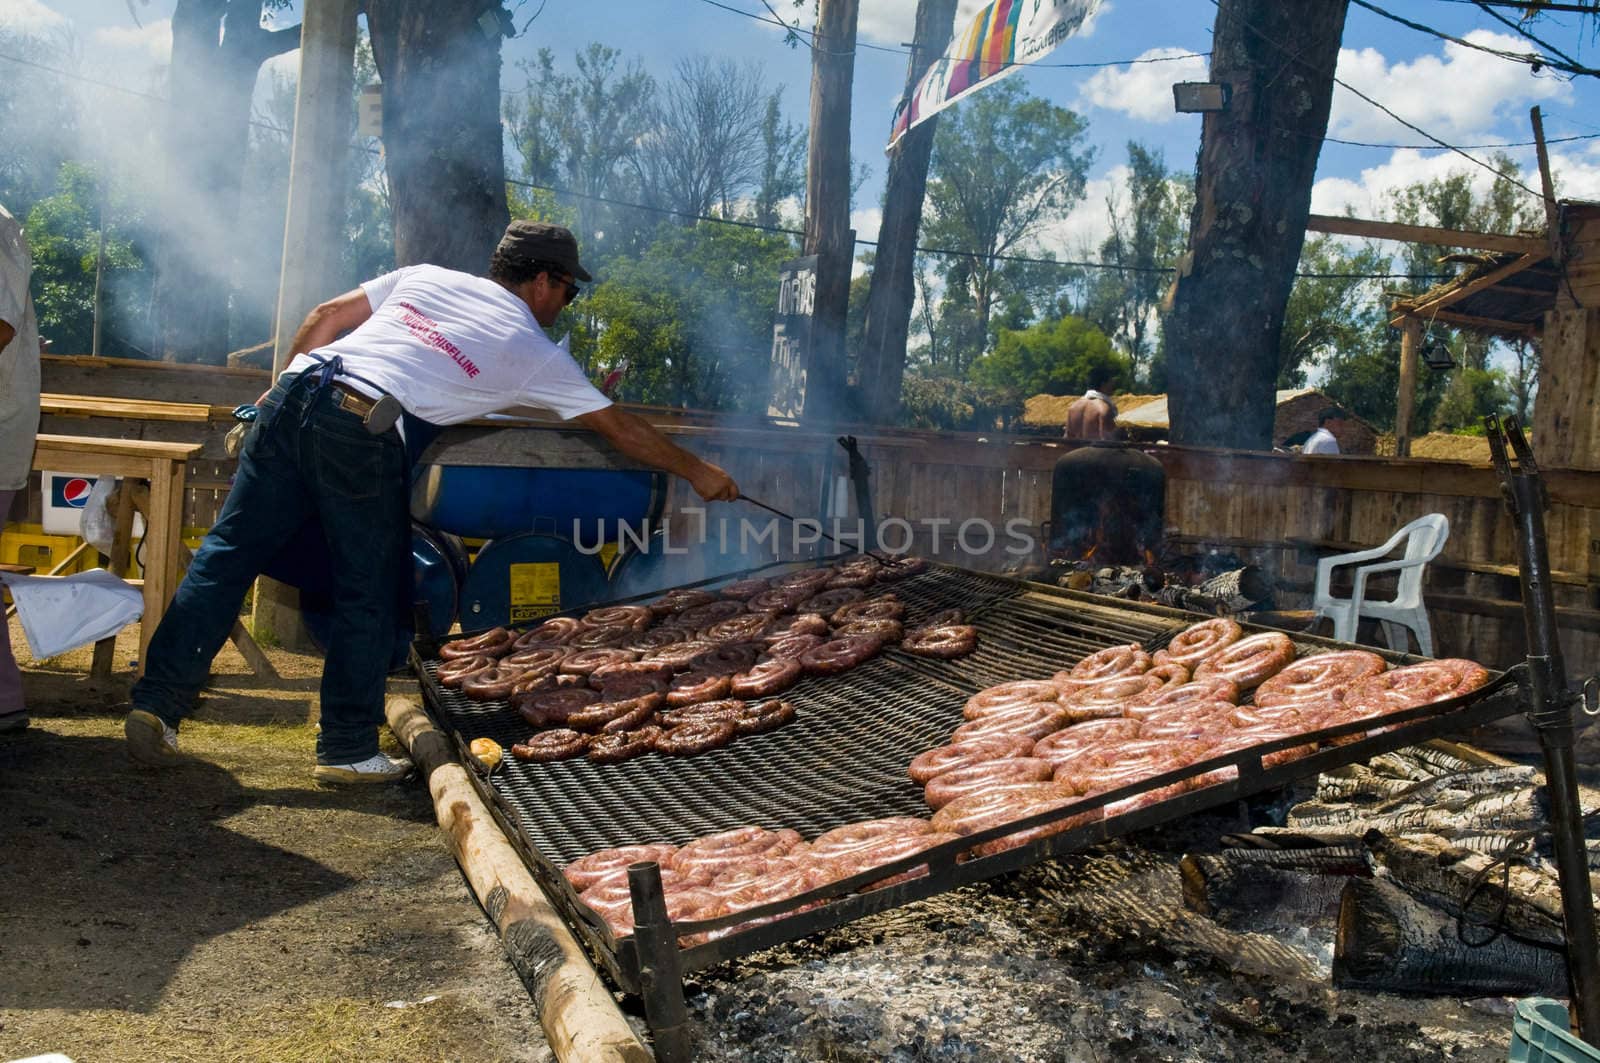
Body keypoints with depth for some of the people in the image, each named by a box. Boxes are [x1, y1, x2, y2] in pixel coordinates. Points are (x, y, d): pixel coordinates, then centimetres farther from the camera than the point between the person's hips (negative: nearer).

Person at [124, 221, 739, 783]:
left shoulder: (426, 277, 25)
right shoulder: (536, 351, 14)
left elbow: (326, 316, 24)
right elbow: (620, 429, 19)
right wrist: (698, 472, 31)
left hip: (294, 394, 5)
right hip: (360, 425, -5)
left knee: (228, 554, 7)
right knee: (369, 594, 8)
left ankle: (157, 702, 6)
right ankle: (348, 750, 12)